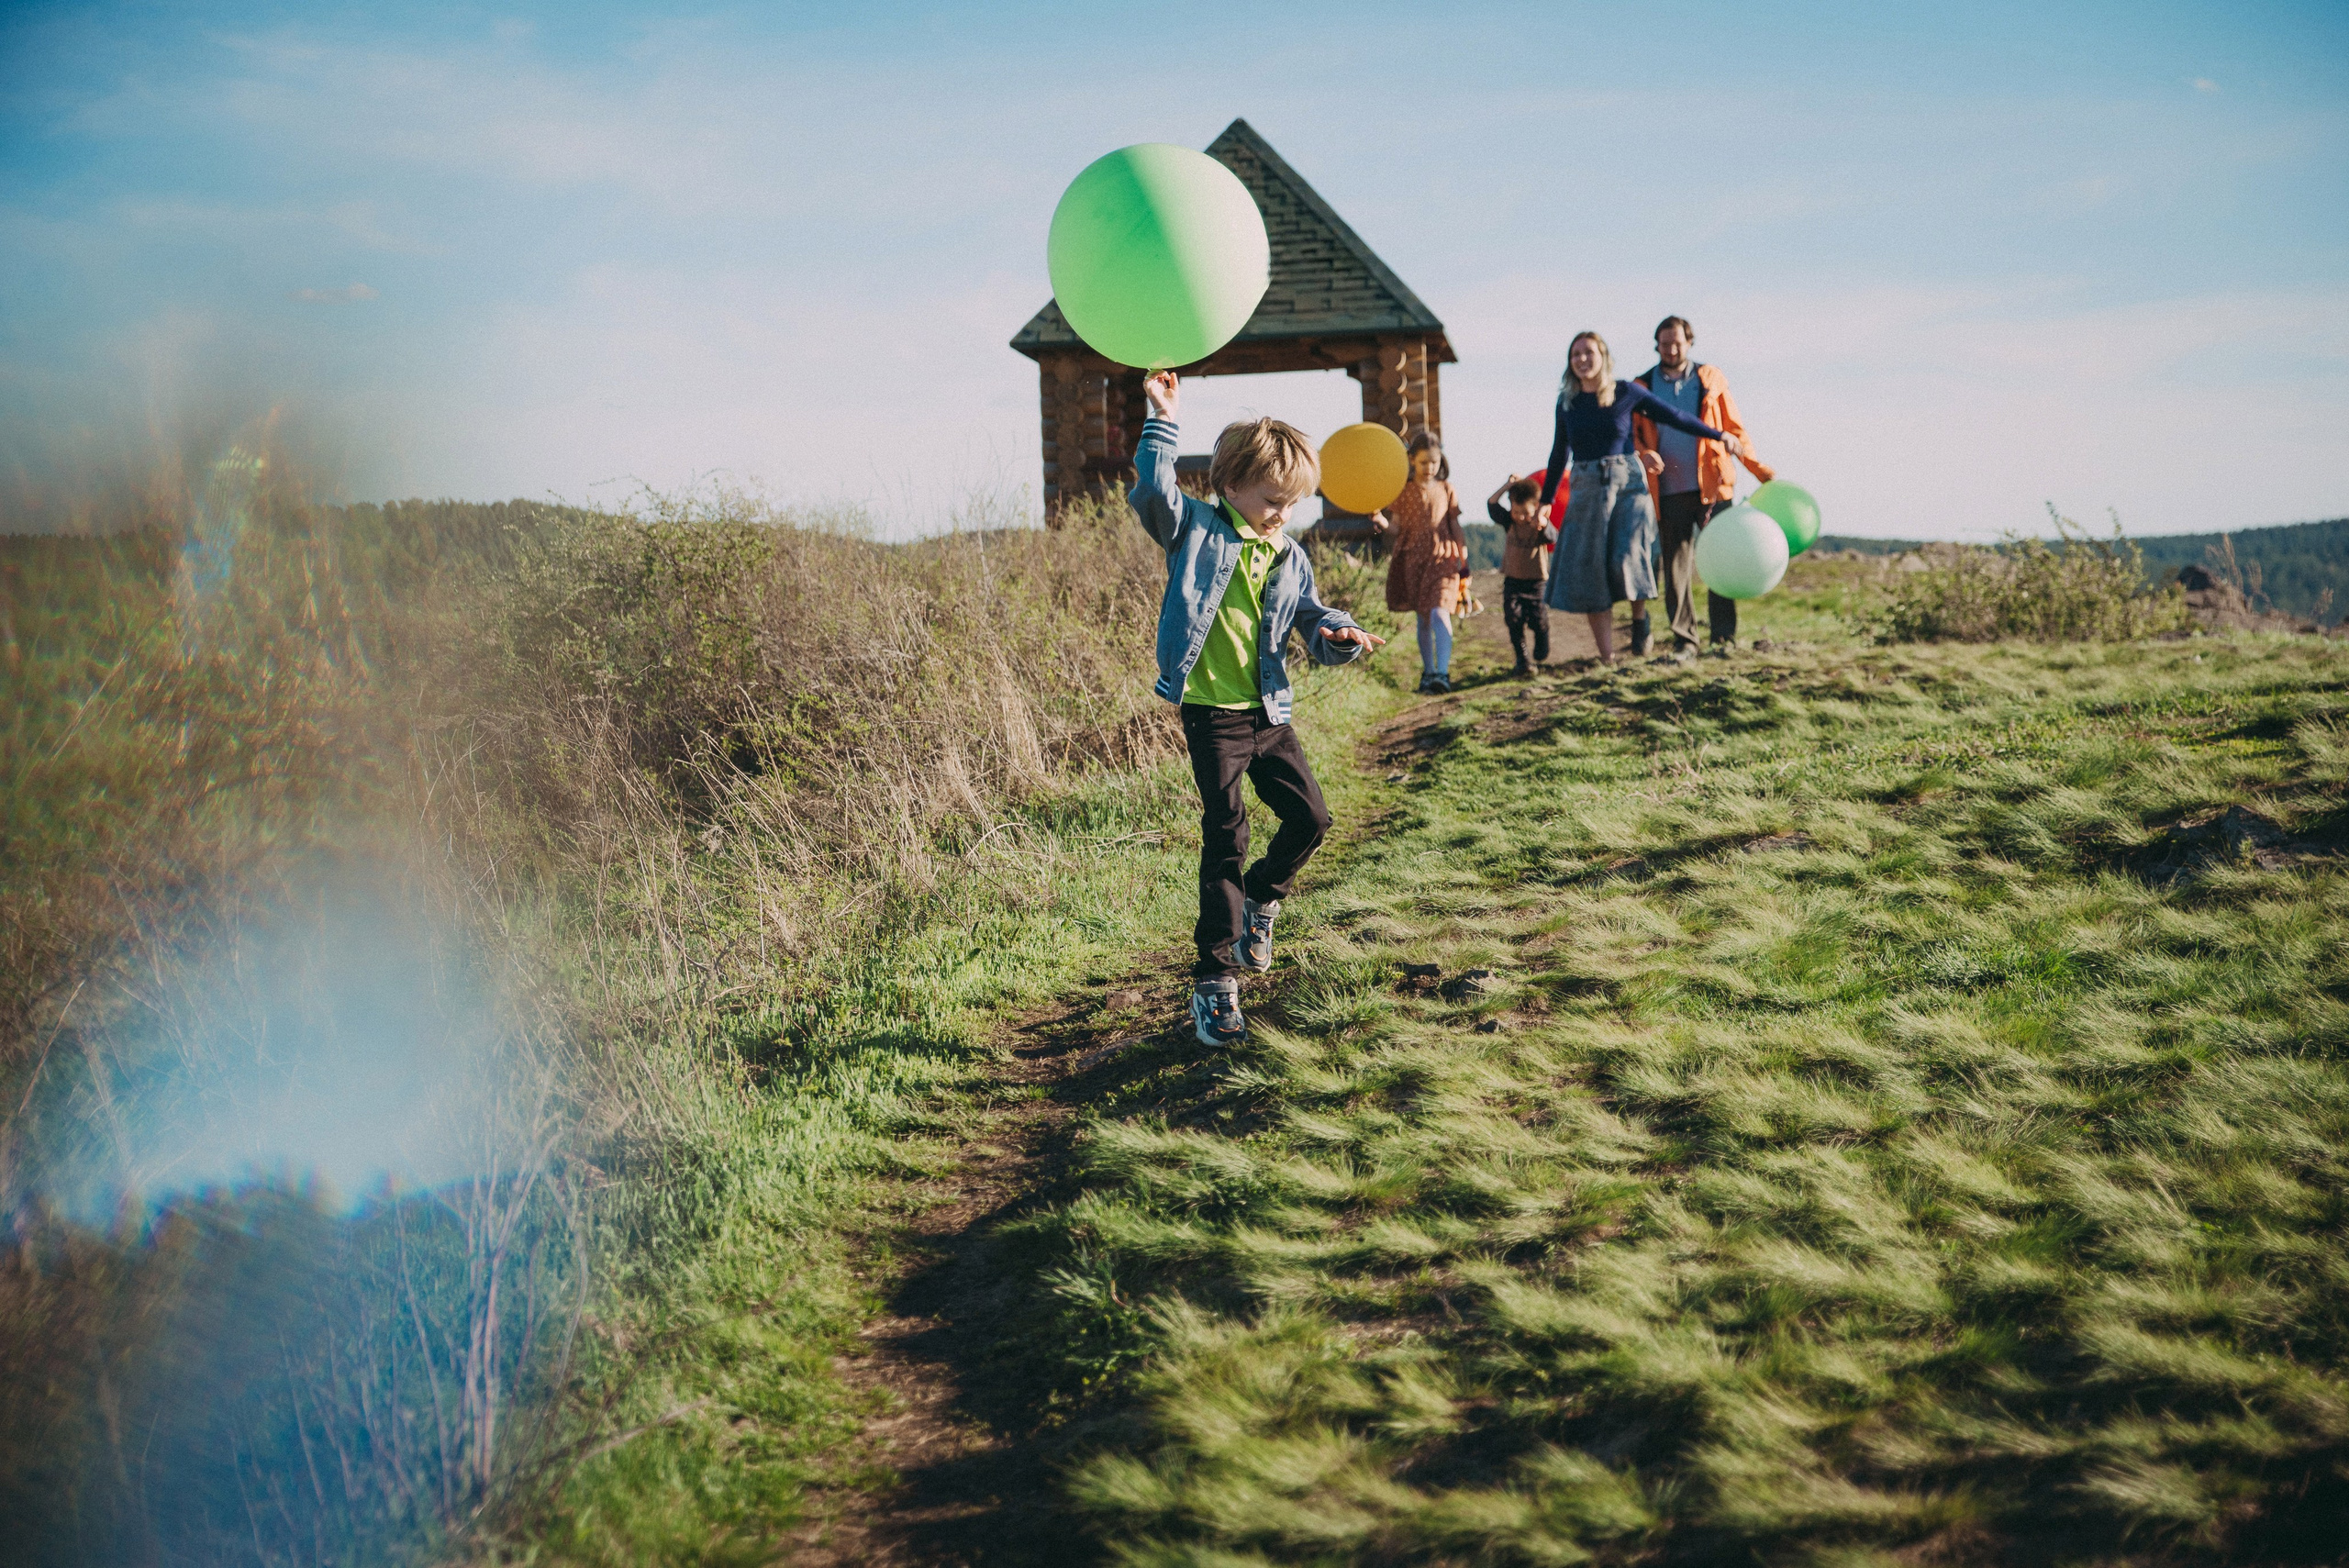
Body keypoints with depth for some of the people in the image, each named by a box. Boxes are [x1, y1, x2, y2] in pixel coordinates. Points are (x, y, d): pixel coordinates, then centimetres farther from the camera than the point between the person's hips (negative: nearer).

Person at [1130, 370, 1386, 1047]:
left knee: (1309, 817, 7)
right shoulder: (1195, 529, -3)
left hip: (1268, 713, 5)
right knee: (1225, 840, -5)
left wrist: (1340, 635, -9)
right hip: (1211, 715, -5)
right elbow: (1153, 491, -21)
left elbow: (1314, 623, 13)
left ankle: (1260, 898, 37)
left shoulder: (1288, 559, 11)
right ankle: (1215, 980, 2)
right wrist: (1162, 422, -24)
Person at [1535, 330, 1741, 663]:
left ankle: (1639, 617, 8)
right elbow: (1560, 452, 18)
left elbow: (1673, 417, 8)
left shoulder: (1627, 393, 0)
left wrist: (1719, 435, 10)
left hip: (1627, 483, -2)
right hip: (1587, 489, 2)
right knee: (1588, 573, -5)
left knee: (1629, 556, -22)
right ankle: (1607, 656, 0)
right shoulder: (1567, 402, 8)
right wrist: (1545, 500, 21)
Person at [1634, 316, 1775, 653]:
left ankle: (1724, 638, -1)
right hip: (1669, 491, 1)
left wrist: (1761, 471, 8)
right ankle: (1683, 639, 6)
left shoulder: (1711, 379, 10)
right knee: (1676, 566, 1)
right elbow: (1633, 435, 8)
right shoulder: (1643, 387, 10)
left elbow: (1735, 430, 13)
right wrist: (1644, 454, -14)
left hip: (1711, 486, -1)